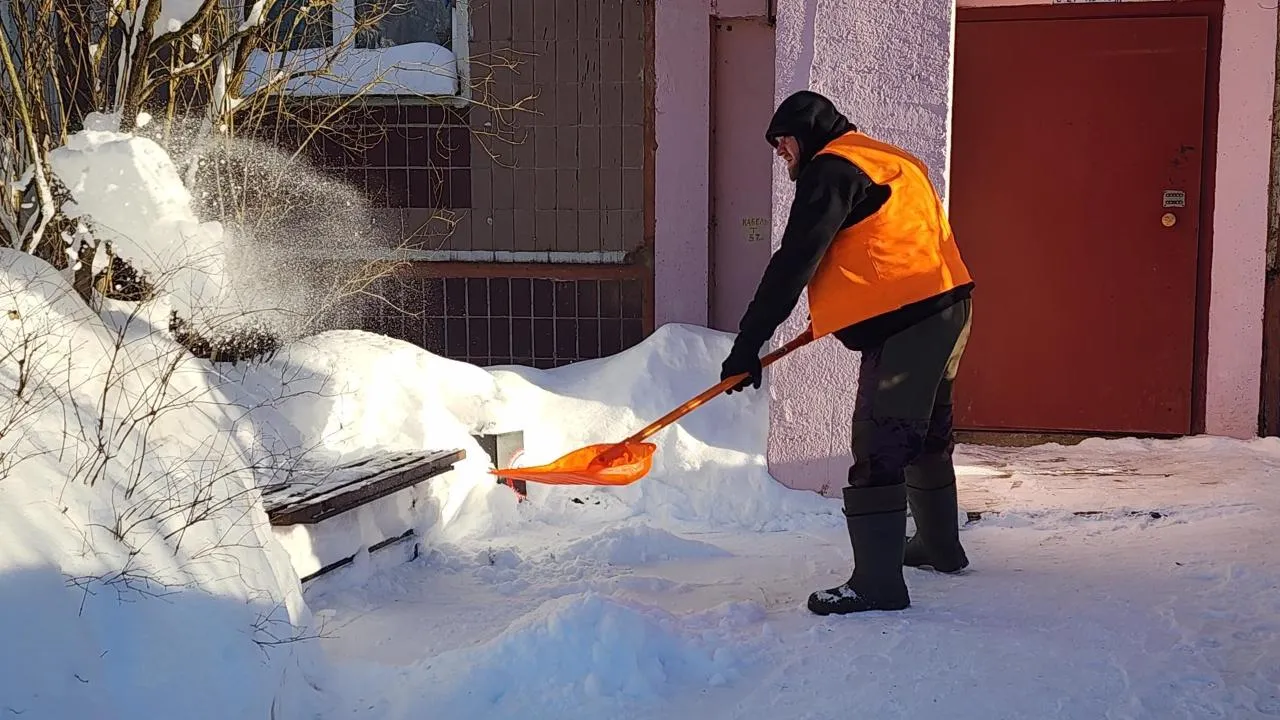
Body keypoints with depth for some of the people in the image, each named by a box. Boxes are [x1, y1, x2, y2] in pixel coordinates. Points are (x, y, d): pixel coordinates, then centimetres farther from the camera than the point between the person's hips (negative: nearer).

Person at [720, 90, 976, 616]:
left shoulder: (832, 169, -9)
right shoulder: (892, 161, 21)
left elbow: (795, 263, -15)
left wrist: (748, 343, -14)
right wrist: (835, 309, 26)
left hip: (906, 325, -10)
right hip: (947, 307, 10)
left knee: (878, 447, -11)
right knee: (926, 432, 23)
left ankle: (877, 584, -12)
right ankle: (940, 545, 38)